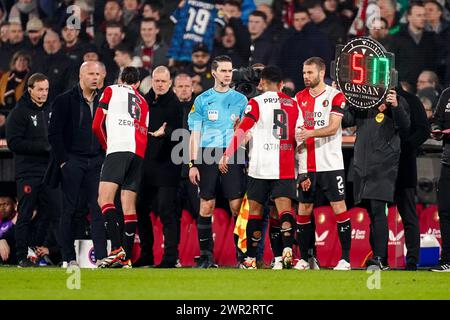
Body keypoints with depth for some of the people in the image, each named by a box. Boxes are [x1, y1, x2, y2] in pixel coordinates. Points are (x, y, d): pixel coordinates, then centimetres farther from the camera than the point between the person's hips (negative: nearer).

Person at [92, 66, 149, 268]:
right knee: (129, 205, 5)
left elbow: (97, 125, 8)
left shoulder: (111, 90, 14)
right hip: (139, 153, 6)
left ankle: (117, 249, -31)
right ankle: (126, 258, 0)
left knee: (104, 198, -14)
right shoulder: (142, 102, 30)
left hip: (118, 148, -6)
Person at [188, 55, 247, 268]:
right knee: (206, 207, -2)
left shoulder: (240, 99, 11)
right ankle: (206, 255, 3)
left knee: (237, 206, -7)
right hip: (208, 157, 0)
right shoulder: (202, 100, 10)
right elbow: (195, 134, 8)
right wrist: (193, 164, 1)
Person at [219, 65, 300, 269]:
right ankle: (287, 247, -30)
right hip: (285, 168, 2)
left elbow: (242, 131, -11)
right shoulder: (292, 104, 10)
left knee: (255, 211, 9)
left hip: (260, 167, -2)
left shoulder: (257, 103, -1)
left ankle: (251, 259, 12)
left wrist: (226, 156, -9)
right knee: (284, 209, -5)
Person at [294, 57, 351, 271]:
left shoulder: (335, 96, -2)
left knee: (339, 207, -5)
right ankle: (303, 258, 11)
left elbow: (333, 128, -13)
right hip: (306, 166, 4)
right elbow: (296, 130, 16)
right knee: (304, 209, 4)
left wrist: (309, 133, -27)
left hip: (330, 164, -4)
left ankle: (345, 258, -3)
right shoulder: (299, 98, 12)